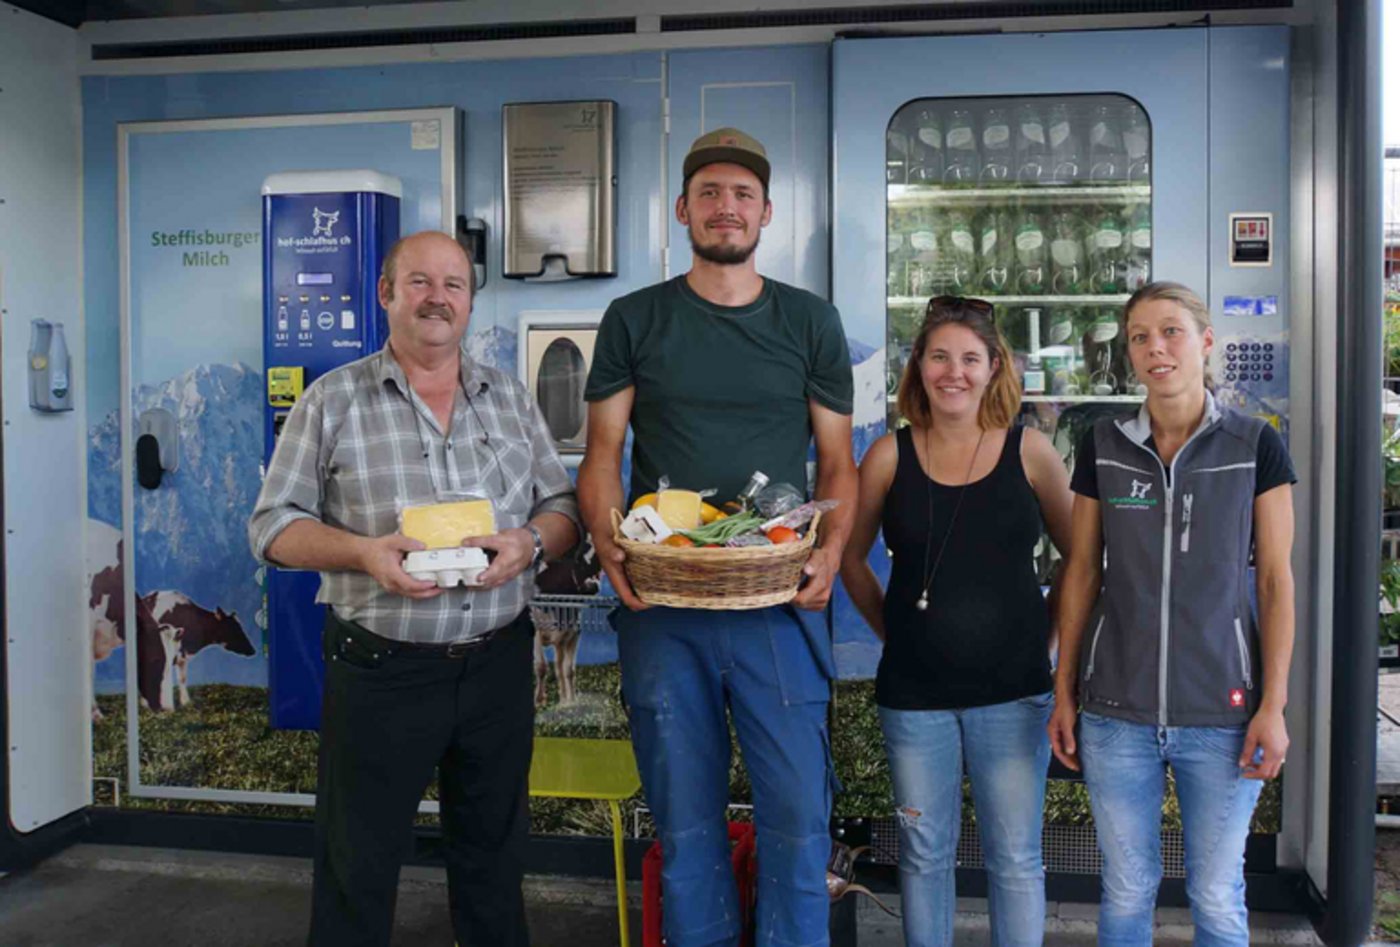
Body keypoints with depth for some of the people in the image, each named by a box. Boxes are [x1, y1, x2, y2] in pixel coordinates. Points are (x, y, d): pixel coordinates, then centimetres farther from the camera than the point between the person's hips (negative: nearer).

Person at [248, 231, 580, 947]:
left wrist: (529, 543, -12)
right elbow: (274, 525, -2)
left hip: (498, 665, 3)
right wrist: (363, 552, -19)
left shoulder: (511, 397, 10)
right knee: (357, 867, 8)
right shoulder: (332, 400, 0)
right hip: (379, 668, -3)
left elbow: (562, 505, 10)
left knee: (494, 855, 16)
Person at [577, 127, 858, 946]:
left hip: (778, 603, 0)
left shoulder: (811, 322, 8)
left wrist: (831, 550, -10)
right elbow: (602, 456, 6)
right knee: (686, 820, 9)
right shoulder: (635, 320, 8)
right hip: (661, 604, 0)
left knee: (798, 814, 1)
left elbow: (838, 462, 8)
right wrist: (609, 547, -12)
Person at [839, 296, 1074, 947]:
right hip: (914, 693, 1)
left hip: (1012, 690, 0)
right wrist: (891, 631, 4)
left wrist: (1050, 636, 3)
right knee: (924, 855, 14)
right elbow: (851, 558, 10)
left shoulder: (1029, 451, -2)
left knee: (1016, 858, 9)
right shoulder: (890, 457, -1)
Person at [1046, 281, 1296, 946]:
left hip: (1223, 714, -1)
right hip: (1117, 714, 1)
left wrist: (1273, 705, -6)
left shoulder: (1256, 446, -2)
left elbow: (1276, 580, -1)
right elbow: (1082, 573, 6)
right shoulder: (1102, 447, 2)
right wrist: (1064, 691, 5)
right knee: (1126, 889, 12)